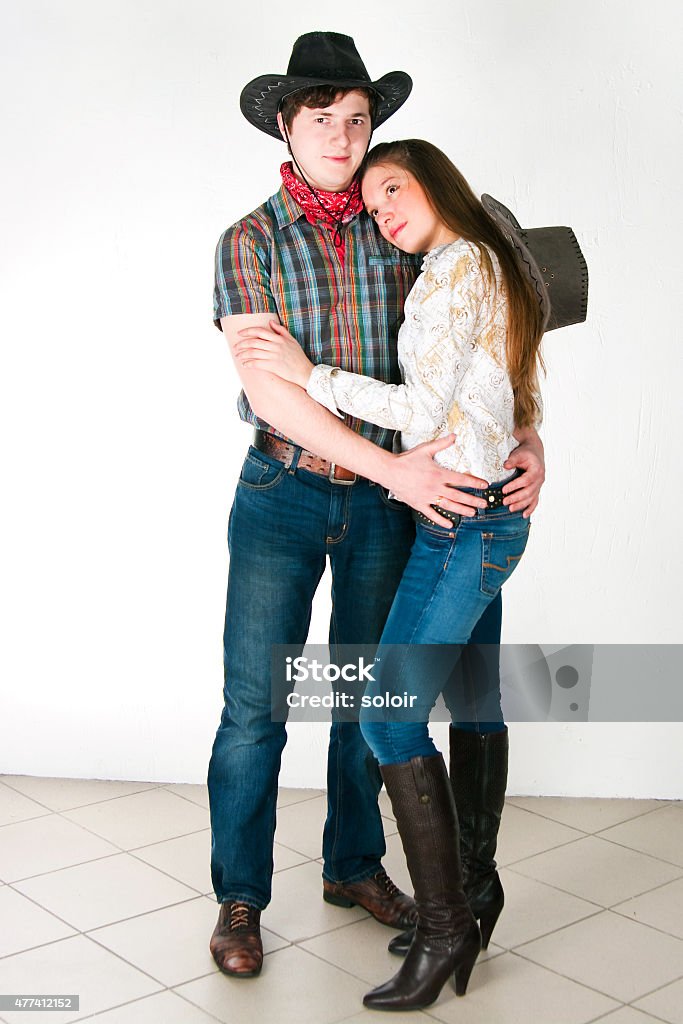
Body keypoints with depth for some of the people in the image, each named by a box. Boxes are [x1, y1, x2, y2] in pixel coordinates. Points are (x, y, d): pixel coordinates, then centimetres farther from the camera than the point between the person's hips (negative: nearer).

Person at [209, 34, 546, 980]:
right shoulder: (249, 243, -6)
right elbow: (269, 388, -17)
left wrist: (526, 436, -12)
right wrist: (392, 467, -25)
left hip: (384, 503, 3)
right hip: (283, 496, -3)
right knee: (256, 707, 2)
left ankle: (354, 864, 34)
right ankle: (240, 897, 20)